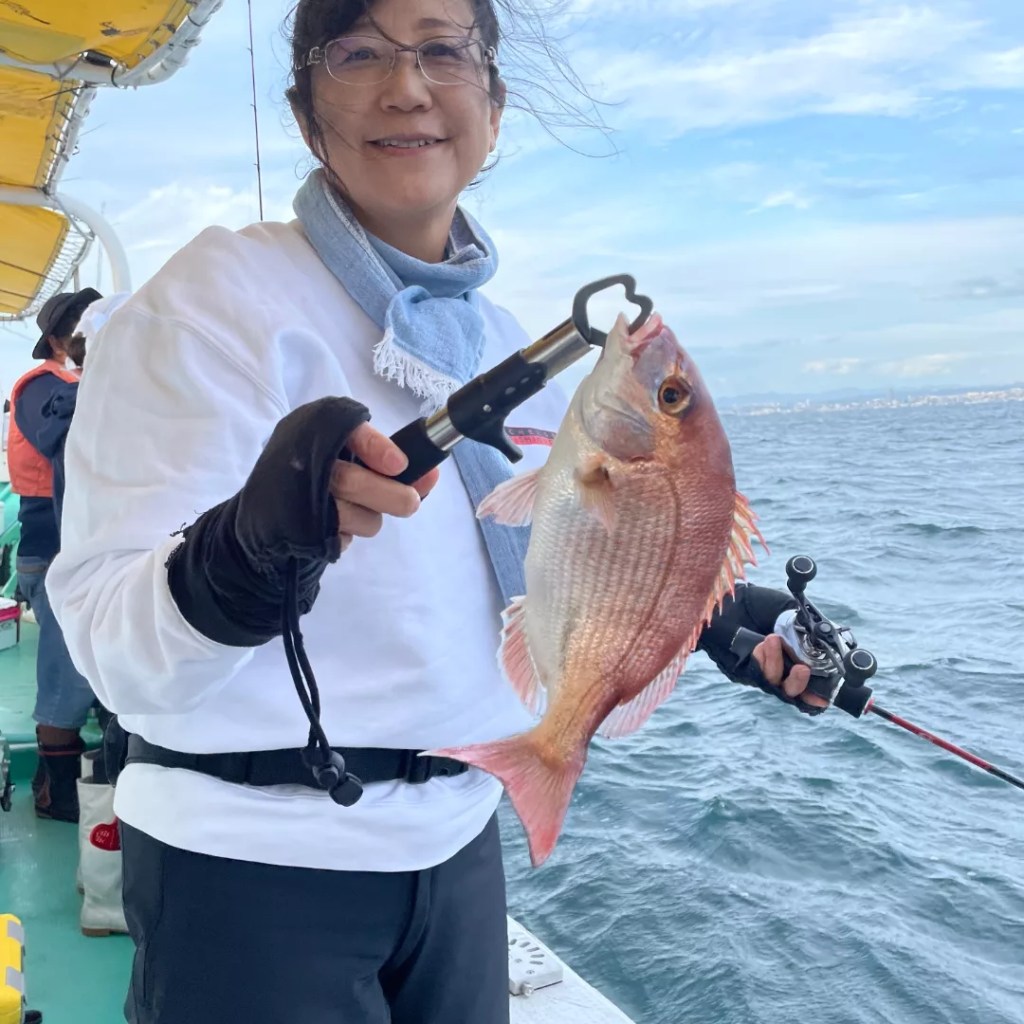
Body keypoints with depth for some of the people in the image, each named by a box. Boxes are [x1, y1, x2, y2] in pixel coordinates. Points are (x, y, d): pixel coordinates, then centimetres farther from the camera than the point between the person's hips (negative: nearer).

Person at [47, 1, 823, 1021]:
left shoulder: (506, 342, 6)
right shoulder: (219, 293, -14)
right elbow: (118, 649, -21)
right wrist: (251, 546, -40)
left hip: (458, 842, 6)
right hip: (247, 860, -5)